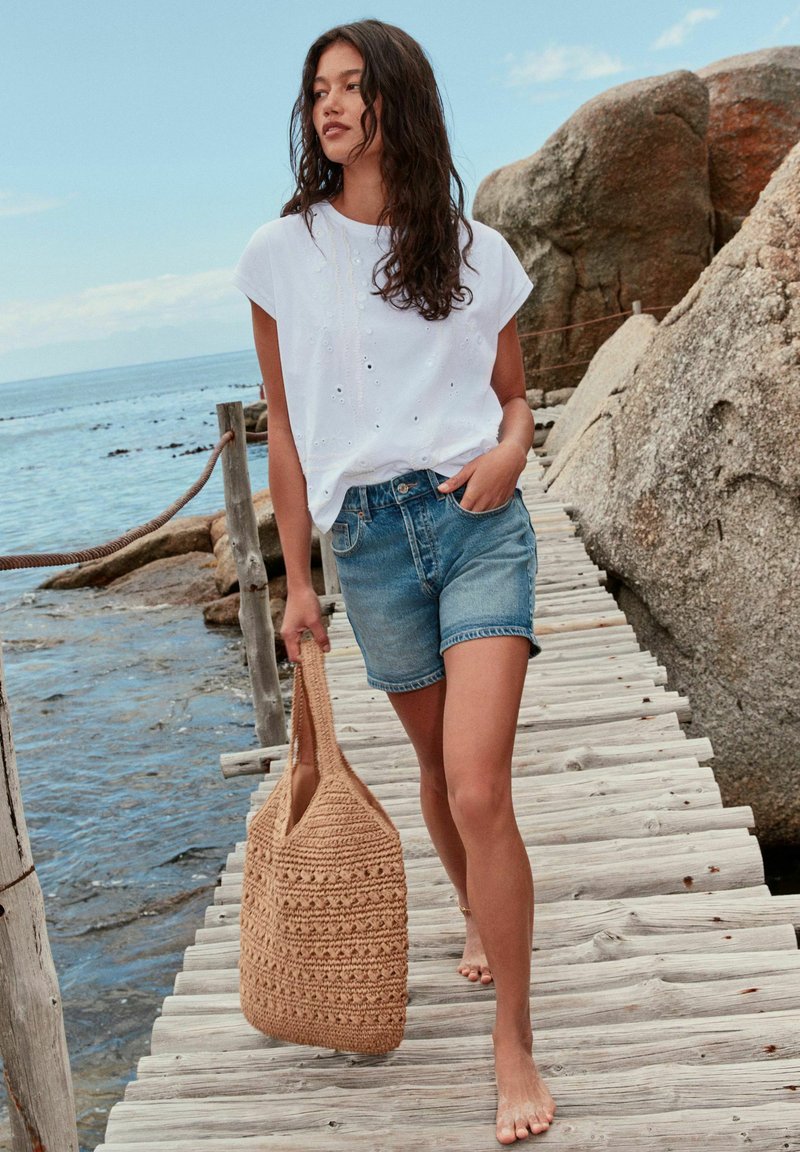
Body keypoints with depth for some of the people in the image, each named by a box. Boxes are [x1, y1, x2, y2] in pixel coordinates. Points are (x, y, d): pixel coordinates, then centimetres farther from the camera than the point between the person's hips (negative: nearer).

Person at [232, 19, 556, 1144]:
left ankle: (514, 1047, 3)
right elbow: (285, 428, 7)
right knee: (437, 759, 16)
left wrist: (509, 449, -10)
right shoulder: (282, 253, 3)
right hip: (366, 537, 2)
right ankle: (479, 920, 46)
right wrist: (298, 580, 7)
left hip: (478, 524, -1)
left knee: (479, 788, -12)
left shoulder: (475, 250, 4)